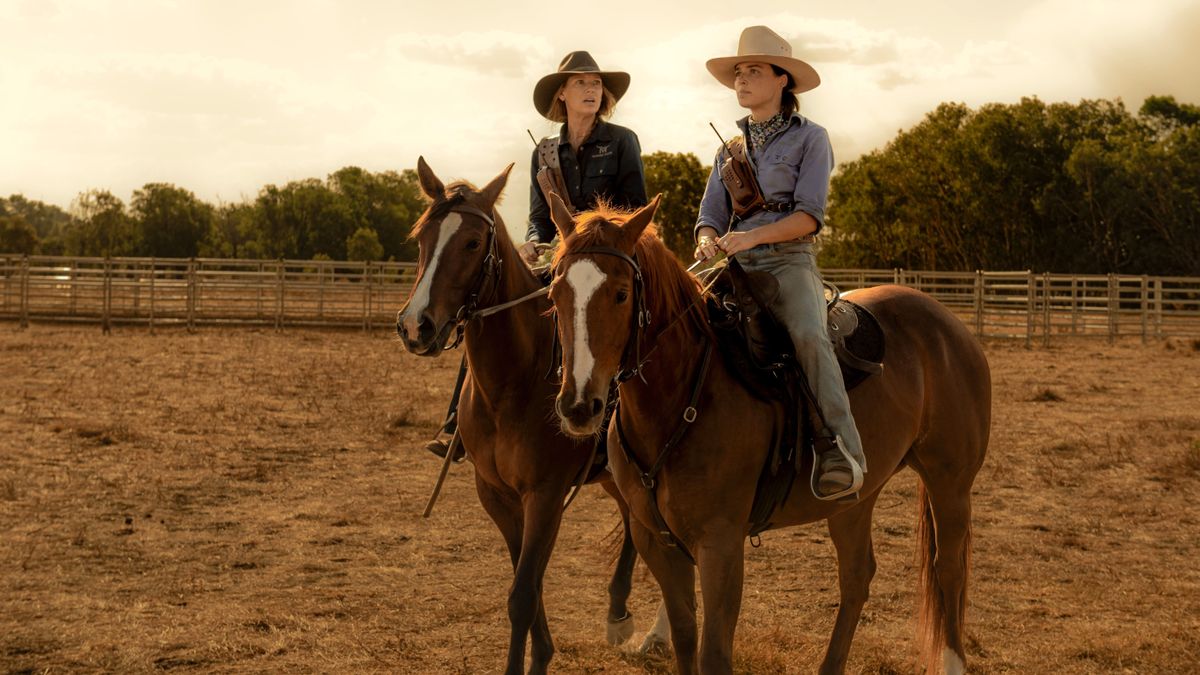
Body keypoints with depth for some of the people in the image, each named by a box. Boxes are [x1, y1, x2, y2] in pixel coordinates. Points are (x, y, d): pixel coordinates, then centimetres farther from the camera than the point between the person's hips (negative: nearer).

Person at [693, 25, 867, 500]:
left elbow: (810, 215, -6)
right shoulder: (730, 149, 21)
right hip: (734, 265, 6)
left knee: (808, 334, -35)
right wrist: (707, 241, -10)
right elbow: (711, 215, 15)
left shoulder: (810, 138, 5)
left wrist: (752, 236, -21)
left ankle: (842, 451, -42)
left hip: (788, 261, -6)